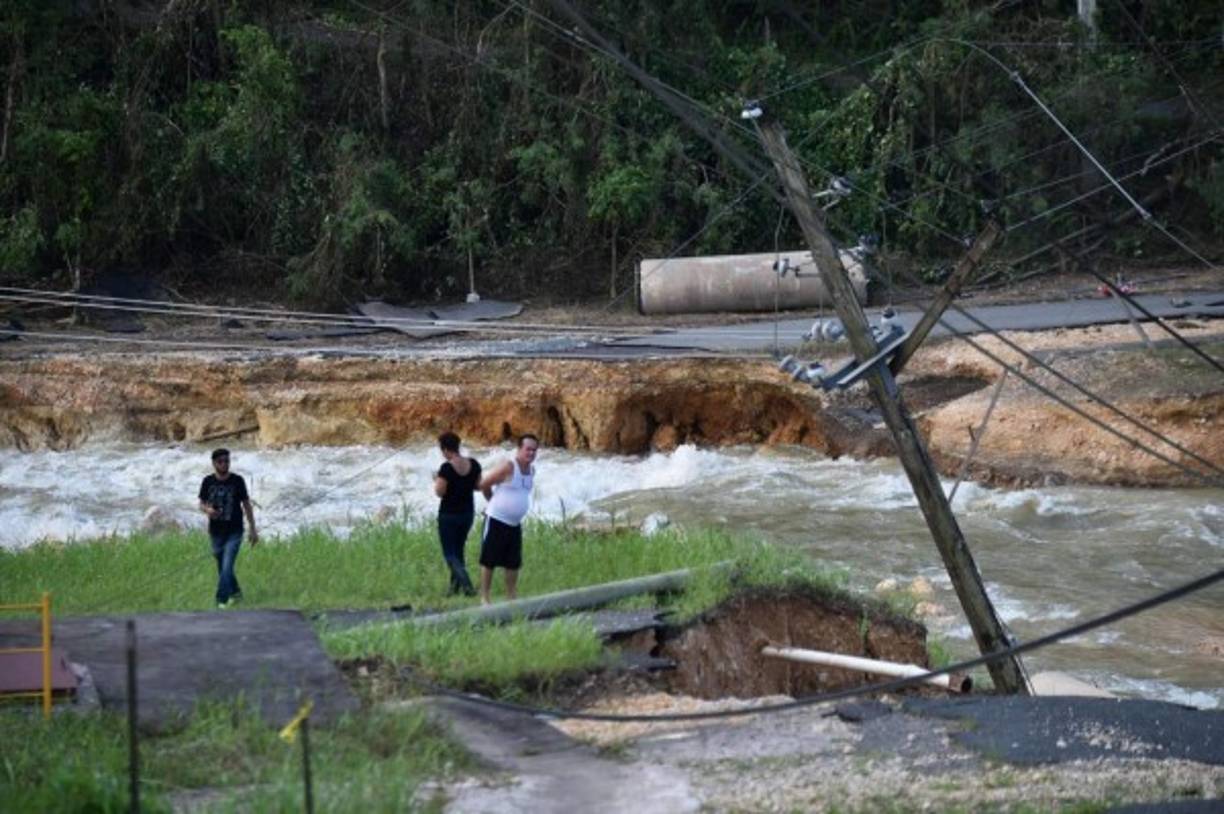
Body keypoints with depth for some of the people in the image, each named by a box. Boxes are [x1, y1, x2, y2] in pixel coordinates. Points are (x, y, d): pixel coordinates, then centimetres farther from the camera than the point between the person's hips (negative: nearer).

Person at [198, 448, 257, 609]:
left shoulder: (237, 481, -5)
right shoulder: (208, 482, -1)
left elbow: (246, 505, 2)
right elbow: (202, 504, 8)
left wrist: (253, 529, 3)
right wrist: (207, 510, -17)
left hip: (234, 532, -3)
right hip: (216, 532, 3)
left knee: (226, 567, -15)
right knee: (222, 568, 14)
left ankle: (221, 601, -14)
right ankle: (235, 592, 37)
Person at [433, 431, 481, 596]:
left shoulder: (447, 468, -21)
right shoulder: (473, 464, -4)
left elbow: (439, 492, -19)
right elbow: (478, 485, 6)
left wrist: (436, 480, 0)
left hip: (449, 515, -6)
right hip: (468, 513, 6)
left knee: (450, 554, 1)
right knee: (458, 550, 21)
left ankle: (467, 586, -15)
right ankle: (455, 586, 24)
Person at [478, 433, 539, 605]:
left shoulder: (532, 470, 5)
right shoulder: (508, 467, -18)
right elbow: (484, 484, -12)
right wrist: (494, 502, 4)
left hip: (515, 523, 7)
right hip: (496, 520, -7)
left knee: (513, 563, 12)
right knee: (489, 560, -1)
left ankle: (511, 598, 23)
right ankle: (484, 598, 5)